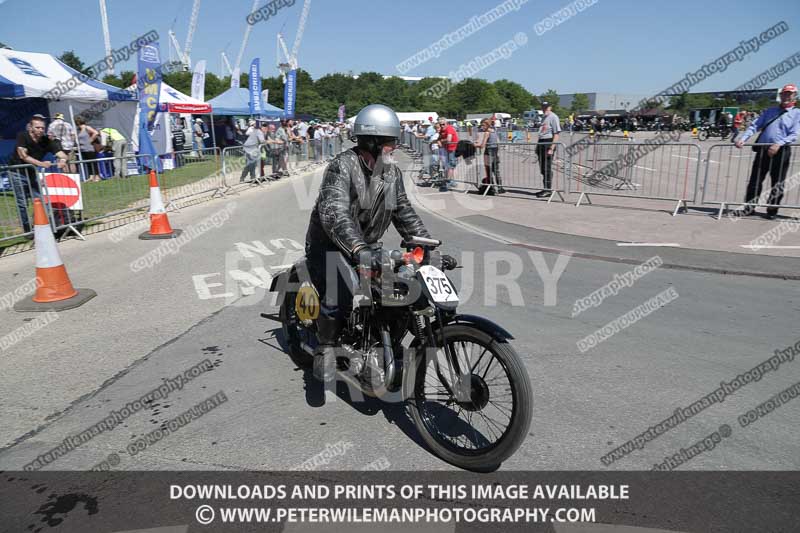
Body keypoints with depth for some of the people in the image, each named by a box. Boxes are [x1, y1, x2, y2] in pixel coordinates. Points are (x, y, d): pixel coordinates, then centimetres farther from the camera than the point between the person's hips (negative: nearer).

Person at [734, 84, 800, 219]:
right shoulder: (770, 111, 17)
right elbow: (755, 126, 10)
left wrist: (779, 144, -22)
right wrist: (742, 138, -6)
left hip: (781, 151, -3)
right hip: (762, 149, 3)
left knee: (777, 184, 3)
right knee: (755, 181, 2)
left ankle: (772, 210, 13)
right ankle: (749, 208, 9)